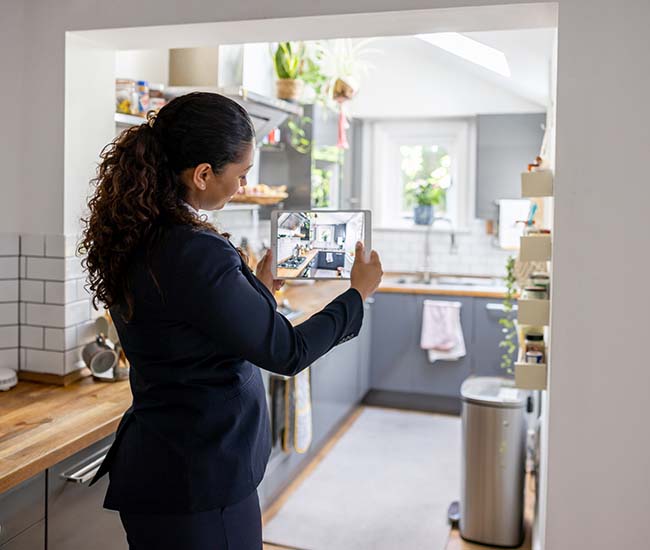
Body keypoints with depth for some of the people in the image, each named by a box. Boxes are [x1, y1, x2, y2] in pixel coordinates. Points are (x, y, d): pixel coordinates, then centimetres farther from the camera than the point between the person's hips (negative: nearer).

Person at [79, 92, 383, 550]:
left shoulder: (134, 239, 1)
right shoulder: (194, 254, -27)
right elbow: (286, 352, -18)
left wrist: (259, 287, 18)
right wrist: (359, 292, -5)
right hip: (200, 478, -9)